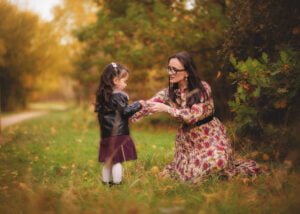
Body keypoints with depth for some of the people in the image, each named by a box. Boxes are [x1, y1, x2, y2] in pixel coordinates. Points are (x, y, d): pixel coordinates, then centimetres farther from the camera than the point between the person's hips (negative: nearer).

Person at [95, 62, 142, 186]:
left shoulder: (103, 95, 10)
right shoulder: (118, 96, -15)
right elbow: (125, 111, -17)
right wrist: (138, 105, -4)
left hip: (106, 135, 8)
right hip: (119, 134, -8)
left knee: (108, 162, 15)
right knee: (117, 161, -2)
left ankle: (106, 182, 23)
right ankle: (117, 183, 1)